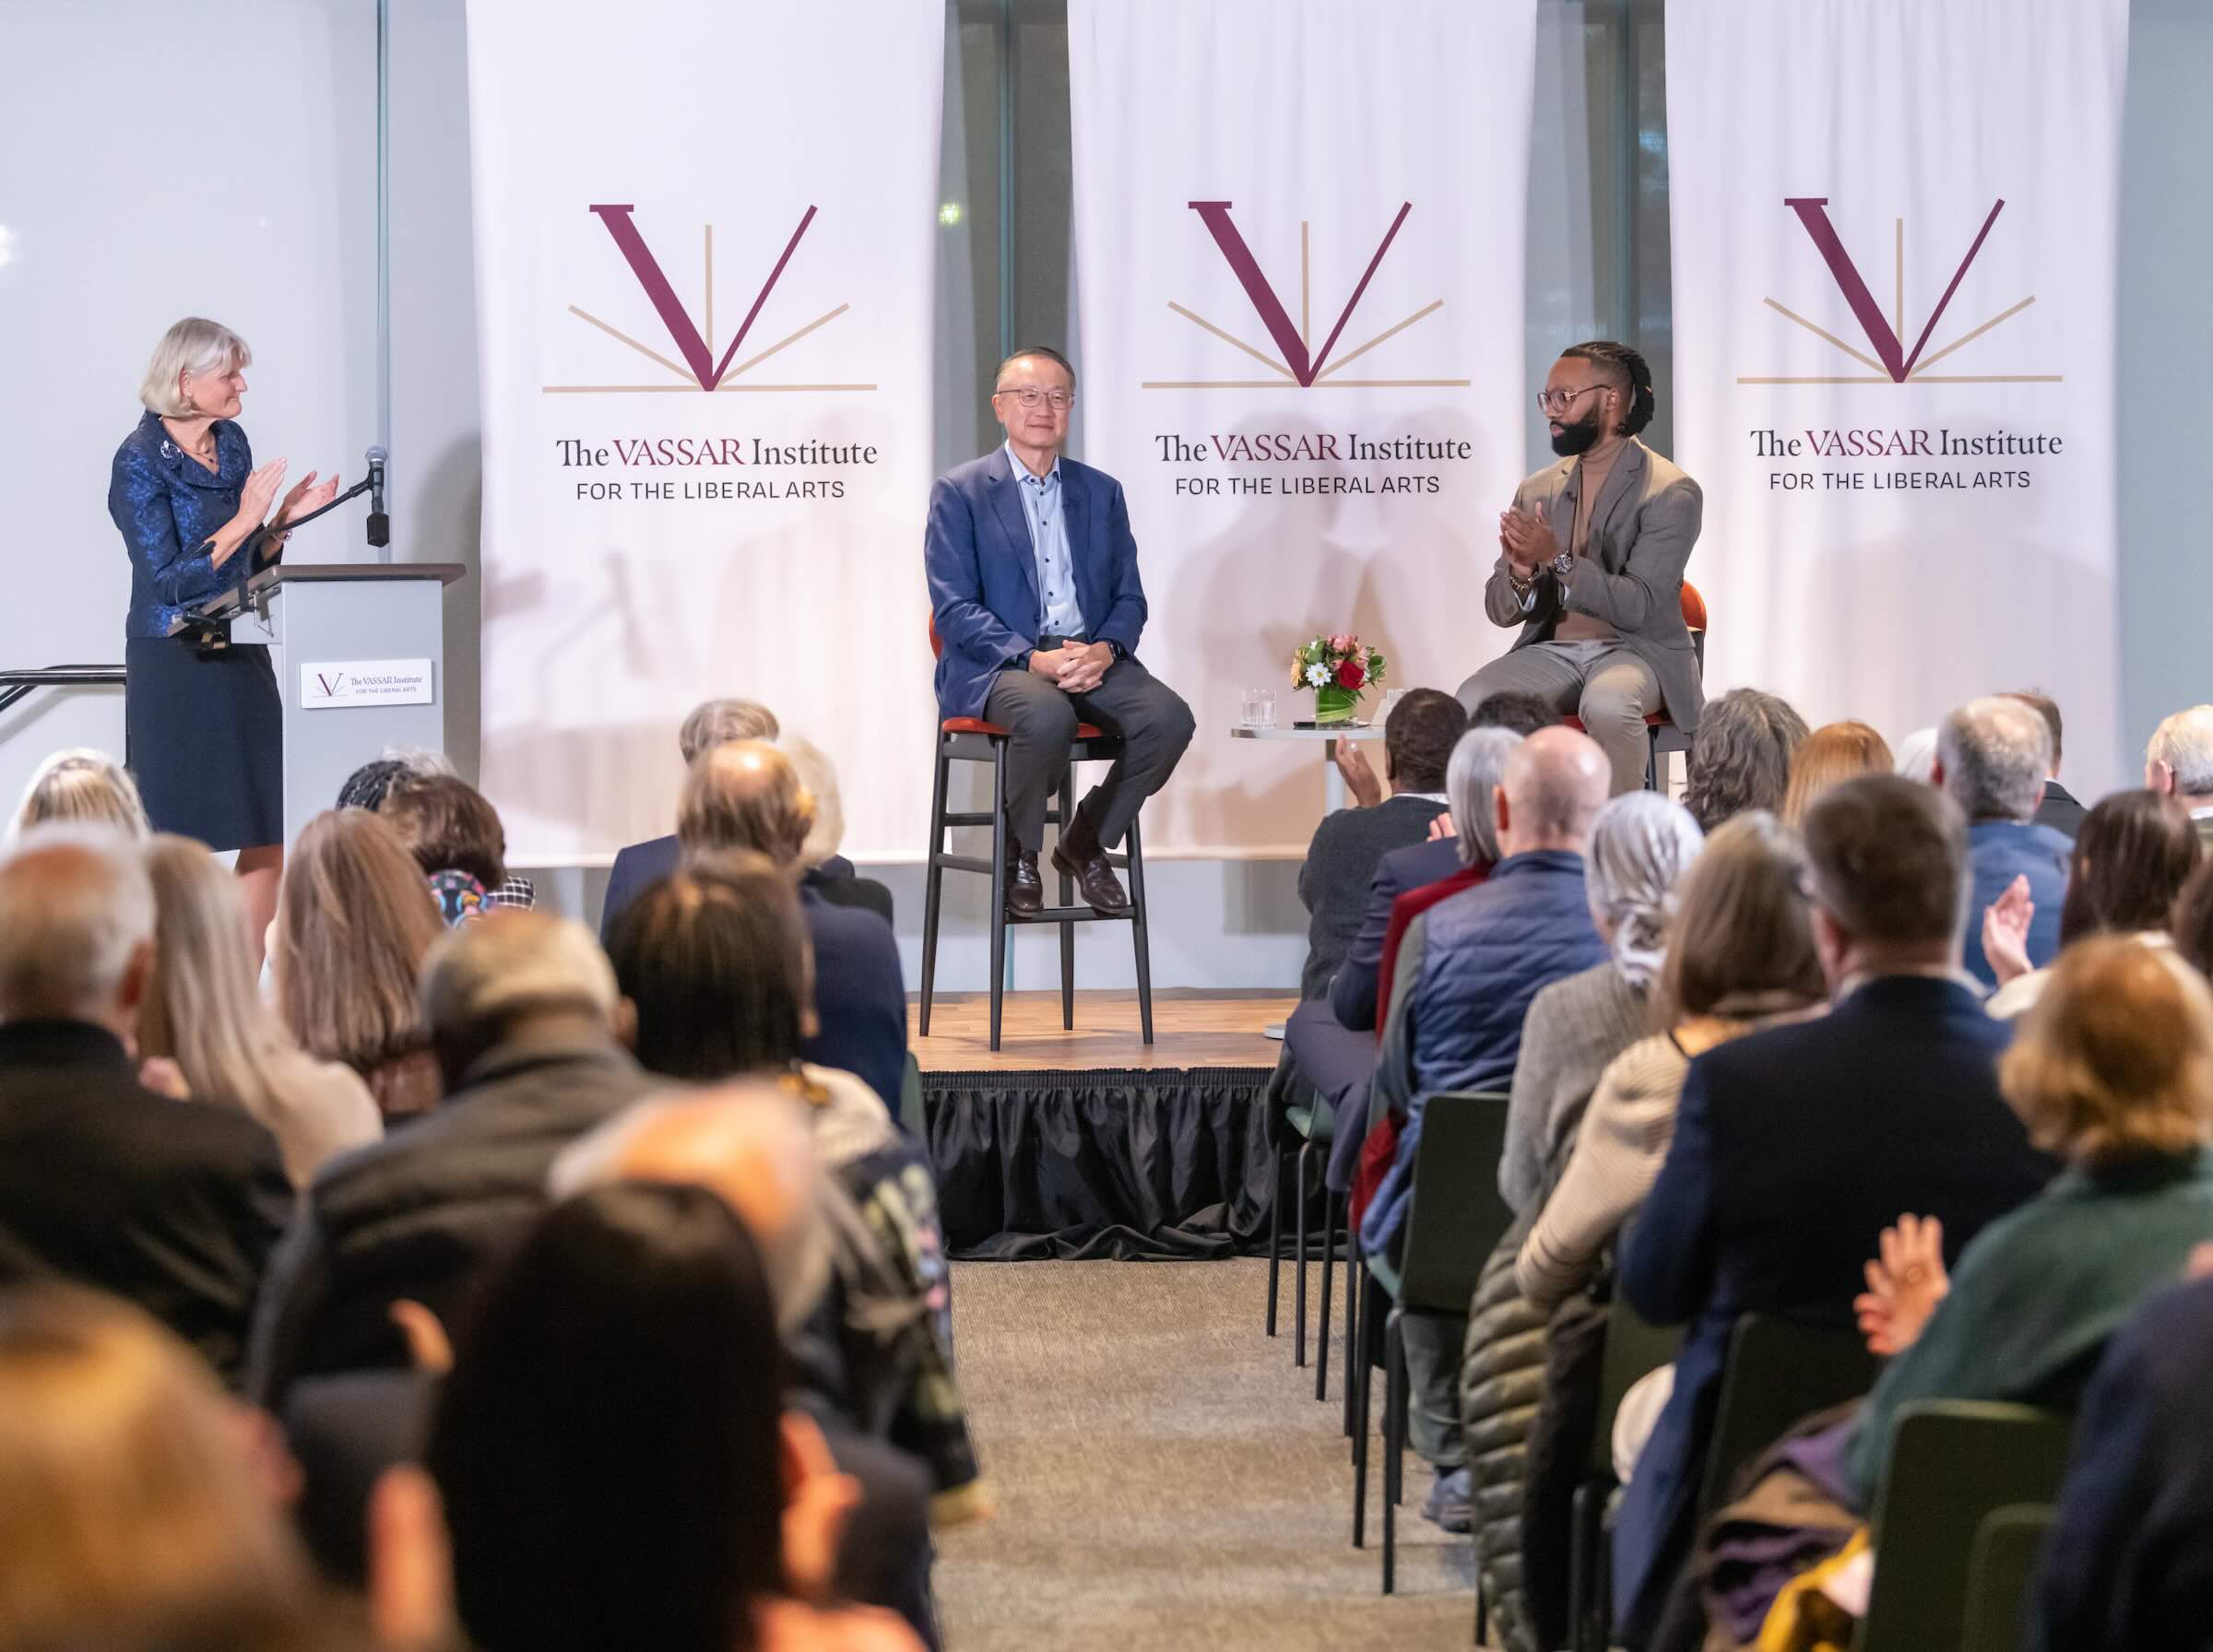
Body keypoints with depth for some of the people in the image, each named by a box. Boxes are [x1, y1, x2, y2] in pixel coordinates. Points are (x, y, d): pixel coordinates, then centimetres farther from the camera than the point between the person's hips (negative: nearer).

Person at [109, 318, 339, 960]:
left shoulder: (232, 443, 9)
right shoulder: (140, 463, -11)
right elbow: (167, 577, -16)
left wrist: (285, 517, -1)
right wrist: (245, 520, -18)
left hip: (239, 654, 7)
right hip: (174, 665, -7)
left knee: (271, 830, 4)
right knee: (179, 837, 0)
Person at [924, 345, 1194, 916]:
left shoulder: (1101, 492, 17)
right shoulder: (960, 492, 3)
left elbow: (1129, 598, 14)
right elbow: (954, 609, -6)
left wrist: (1106, 649, -10)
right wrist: (1033, 659, -19)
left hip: (1092, 658, 4)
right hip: (996, 664, -4)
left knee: (1169, 717, -25)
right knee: (1048, 716, -38)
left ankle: (1085, 841, -2)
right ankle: (1019, 852, -11)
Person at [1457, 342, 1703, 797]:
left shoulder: (1672, 493, -6)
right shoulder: (1536, 491, 11)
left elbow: (1636, 607, -15)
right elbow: (1500, 609, 9)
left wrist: (1558, 558, -28)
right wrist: (1521, 574, -15)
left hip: (1637, 651, -4)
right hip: (1551, 652, 4)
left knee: (1606, 704, -38)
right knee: (1472, 702, -26)